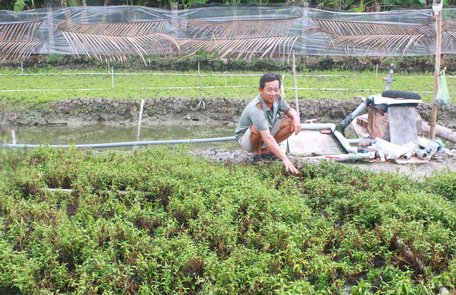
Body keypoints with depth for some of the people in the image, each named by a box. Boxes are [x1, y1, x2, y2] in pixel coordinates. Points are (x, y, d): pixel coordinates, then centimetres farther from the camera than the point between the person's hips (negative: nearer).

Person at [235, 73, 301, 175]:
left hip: (267, 131, 7)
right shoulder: (256, 109, -38)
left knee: (290, 122, -12)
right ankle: (256, 152, -6)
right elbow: (267, 138, -44)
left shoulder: (276, 98, -16)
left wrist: (296, 117, -22)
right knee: (256, 128, -39)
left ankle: (265, 150, 2)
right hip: (245, 138, -7)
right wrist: (285, 159, -51)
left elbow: (289, 110, 4)